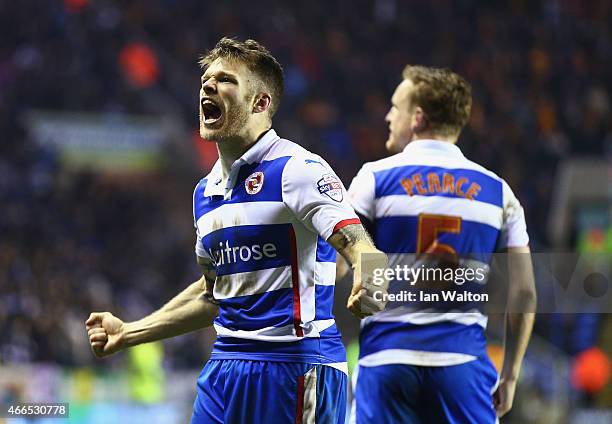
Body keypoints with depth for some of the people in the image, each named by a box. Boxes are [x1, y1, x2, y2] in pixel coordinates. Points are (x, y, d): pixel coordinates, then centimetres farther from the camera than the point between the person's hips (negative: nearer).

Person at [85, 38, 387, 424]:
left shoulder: (297, 169, -9)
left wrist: (368, 285, -44)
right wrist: (128, 333, 30)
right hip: (226, 367, 7)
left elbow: (358, 245, -21)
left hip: (296, 370, -7)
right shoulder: (205, 192, 15)